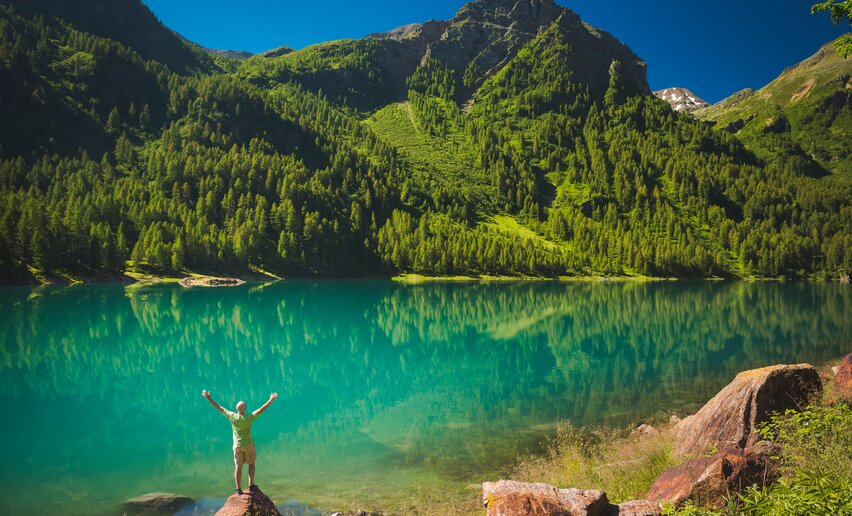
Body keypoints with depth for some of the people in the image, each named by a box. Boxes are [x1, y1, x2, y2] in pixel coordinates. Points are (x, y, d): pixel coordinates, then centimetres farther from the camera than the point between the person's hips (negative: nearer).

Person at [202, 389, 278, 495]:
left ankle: (238, 489, 16)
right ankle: (251, 486, 17)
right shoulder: (248, 418, -23)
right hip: (248, 445, -2)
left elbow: (219, 408, -9)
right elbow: (261, 410, -25)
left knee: (238, 467, 10)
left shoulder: (232, 416, -16)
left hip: (237, 446, 2)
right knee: (251, 464, 16)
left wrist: (209, 399, -3)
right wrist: (271, 400, -22)